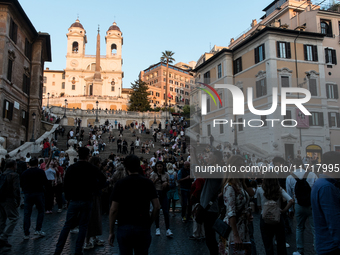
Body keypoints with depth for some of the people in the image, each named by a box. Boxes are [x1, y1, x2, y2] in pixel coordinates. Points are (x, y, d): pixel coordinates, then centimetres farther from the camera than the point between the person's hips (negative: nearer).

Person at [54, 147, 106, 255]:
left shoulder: (71, 168, -2)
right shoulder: (92, 168, -5)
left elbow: (65, 184, -1)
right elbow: (103, 180, -2)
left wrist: (68, 196, 10)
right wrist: (93, 189, 6)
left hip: (73, 201, 2)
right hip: (86, 201, -1)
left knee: (67, 225, 11)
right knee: (83, 226, 8)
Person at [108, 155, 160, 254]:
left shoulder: (120, 184, -5)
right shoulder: (148, 183, 0)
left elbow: (113, 210, -7)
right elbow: (157, 207, -4)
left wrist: (111, 232, 1)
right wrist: (149, 223, 8)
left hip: (124, 227, -1)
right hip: (143, 227, 1)